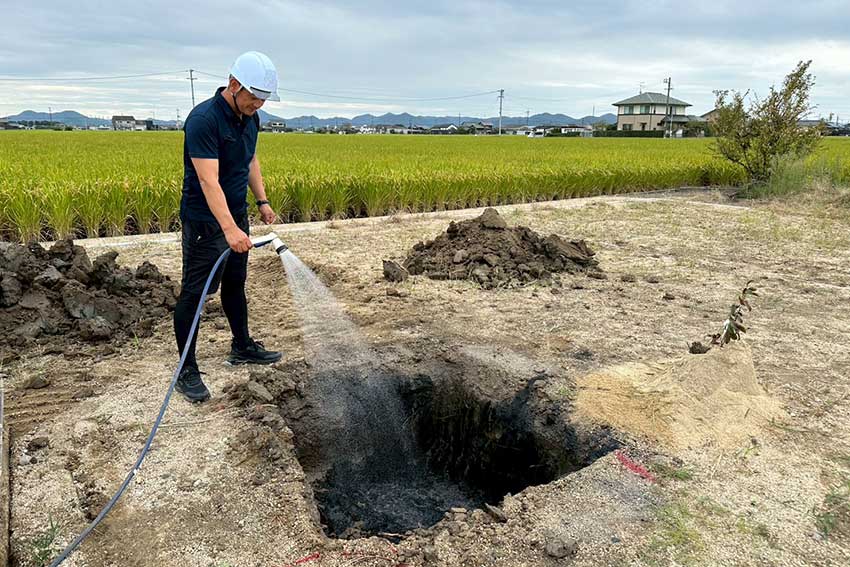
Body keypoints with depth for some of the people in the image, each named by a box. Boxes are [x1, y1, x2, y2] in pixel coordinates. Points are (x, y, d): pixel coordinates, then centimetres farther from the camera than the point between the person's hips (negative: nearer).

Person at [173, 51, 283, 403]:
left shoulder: (250, 117, 4)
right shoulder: (203, 119, -23)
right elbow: (209, 180, -31)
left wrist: (262, 201, 14)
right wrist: (229, 229, -39)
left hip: (236, 215, 9)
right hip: (206, 221, -8)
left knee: (235, 283, 18)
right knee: (194, 293, -1)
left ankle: (242, 347, 34)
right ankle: (187, 371, 9)